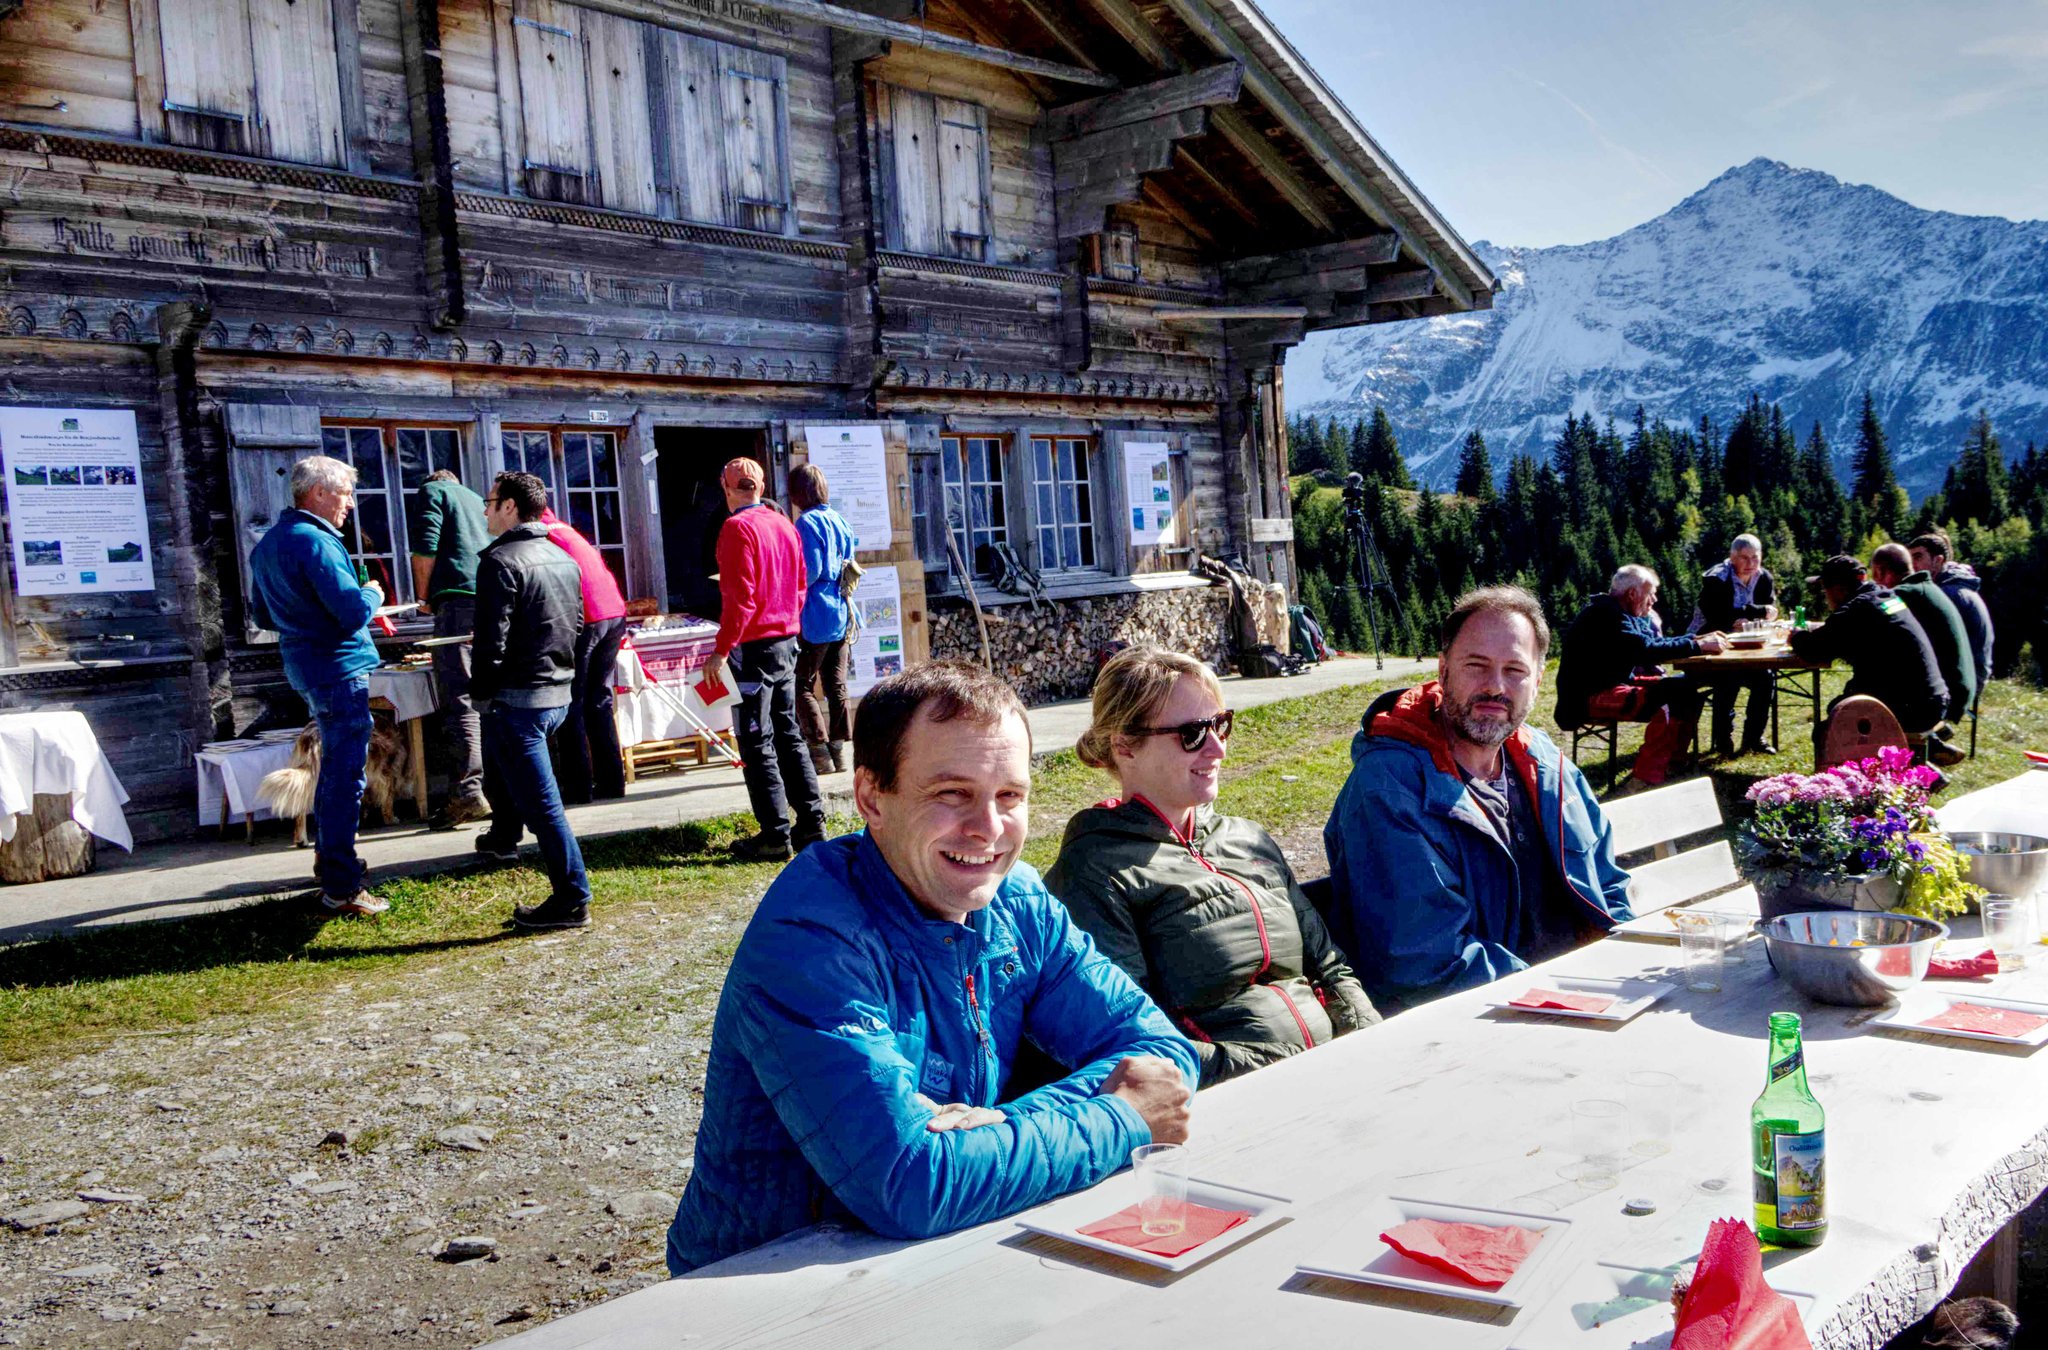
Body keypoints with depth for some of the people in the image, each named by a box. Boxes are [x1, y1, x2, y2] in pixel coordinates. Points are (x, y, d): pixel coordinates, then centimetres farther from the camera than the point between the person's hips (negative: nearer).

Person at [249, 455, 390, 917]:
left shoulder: (268, 544, 13)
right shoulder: (315, 542, -18)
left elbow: (263, 615, 22)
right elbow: (353, 612, -24)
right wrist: (373, 594, -4)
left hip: (305, 666, 10)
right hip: (339, 668, -10)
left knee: (334, 767, 23)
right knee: (346, 776, -6)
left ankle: (329, 858, 36)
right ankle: (341, 887, -3)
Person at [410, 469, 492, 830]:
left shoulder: (433, 491, 11)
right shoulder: (478, 501, 31)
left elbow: (425, 548, -3)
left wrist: (424, 598, 7)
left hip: (459, 598, -7)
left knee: (460, 700, -11)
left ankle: (467, 793, -19)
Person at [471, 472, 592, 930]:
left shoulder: (501, 561, -15)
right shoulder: (564, 560, 10)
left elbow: (491, 640, -18)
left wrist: (481, 692, -8)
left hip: (517, 695, -9)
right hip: (559, 693, 9)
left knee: (541, 802, -4)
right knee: (500, 756, 33)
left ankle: (571, 900, -1)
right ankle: (503, 836, 49)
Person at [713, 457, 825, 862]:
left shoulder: (738, 528, -13)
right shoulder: (784, 525, 10)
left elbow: (740, 597, -19)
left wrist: (721, 649, -15)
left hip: (753, 645, -8)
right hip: (787, 642, 8)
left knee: (757, 743, -2)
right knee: (788, 734, 14)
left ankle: (775, 835, 0)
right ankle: (811, 825, 16)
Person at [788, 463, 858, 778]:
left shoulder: (807, 523, -13)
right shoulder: (839, 520, 10)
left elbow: (810, 571, -18)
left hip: (816, 615, -8)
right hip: (842, 613, 8)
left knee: (802, 686, 0)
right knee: (836, 685, 12)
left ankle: (820, 752, -3)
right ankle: (837, 749, 15)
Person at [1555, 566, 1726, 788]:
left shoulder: (1626, 614, 14)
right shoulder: (1606, 614, -19)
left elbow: (1658, 642, 23)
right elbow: (1646, 650, -28)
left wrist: (1696, 638, 8)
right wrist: (1698, 646, -22)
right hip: (1590, 697, -11)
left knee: (1686, 688, 9)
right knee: (1660, 706, -29)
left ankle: (1671, 764, 12)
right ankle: (1647, 781, -23)